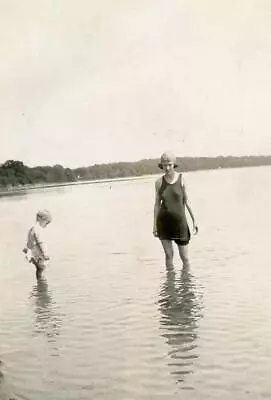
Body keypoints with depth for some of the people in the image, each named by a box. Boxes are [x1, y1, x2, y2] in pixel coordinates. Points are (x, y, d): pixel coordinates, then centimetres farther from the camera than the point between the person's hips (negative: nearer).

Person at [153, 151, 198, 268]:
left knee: (184, 257, 5)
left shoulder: (181, 178, -4)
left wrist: (194, 220, 1)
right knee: (169, 255, 5)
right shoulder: (159, 182, -2)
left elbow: (186, 201, 1)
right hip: (164, 222, 1)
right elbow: (157, 204, 4)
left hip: (180, 221, -1)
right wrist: (154, 225, 2)